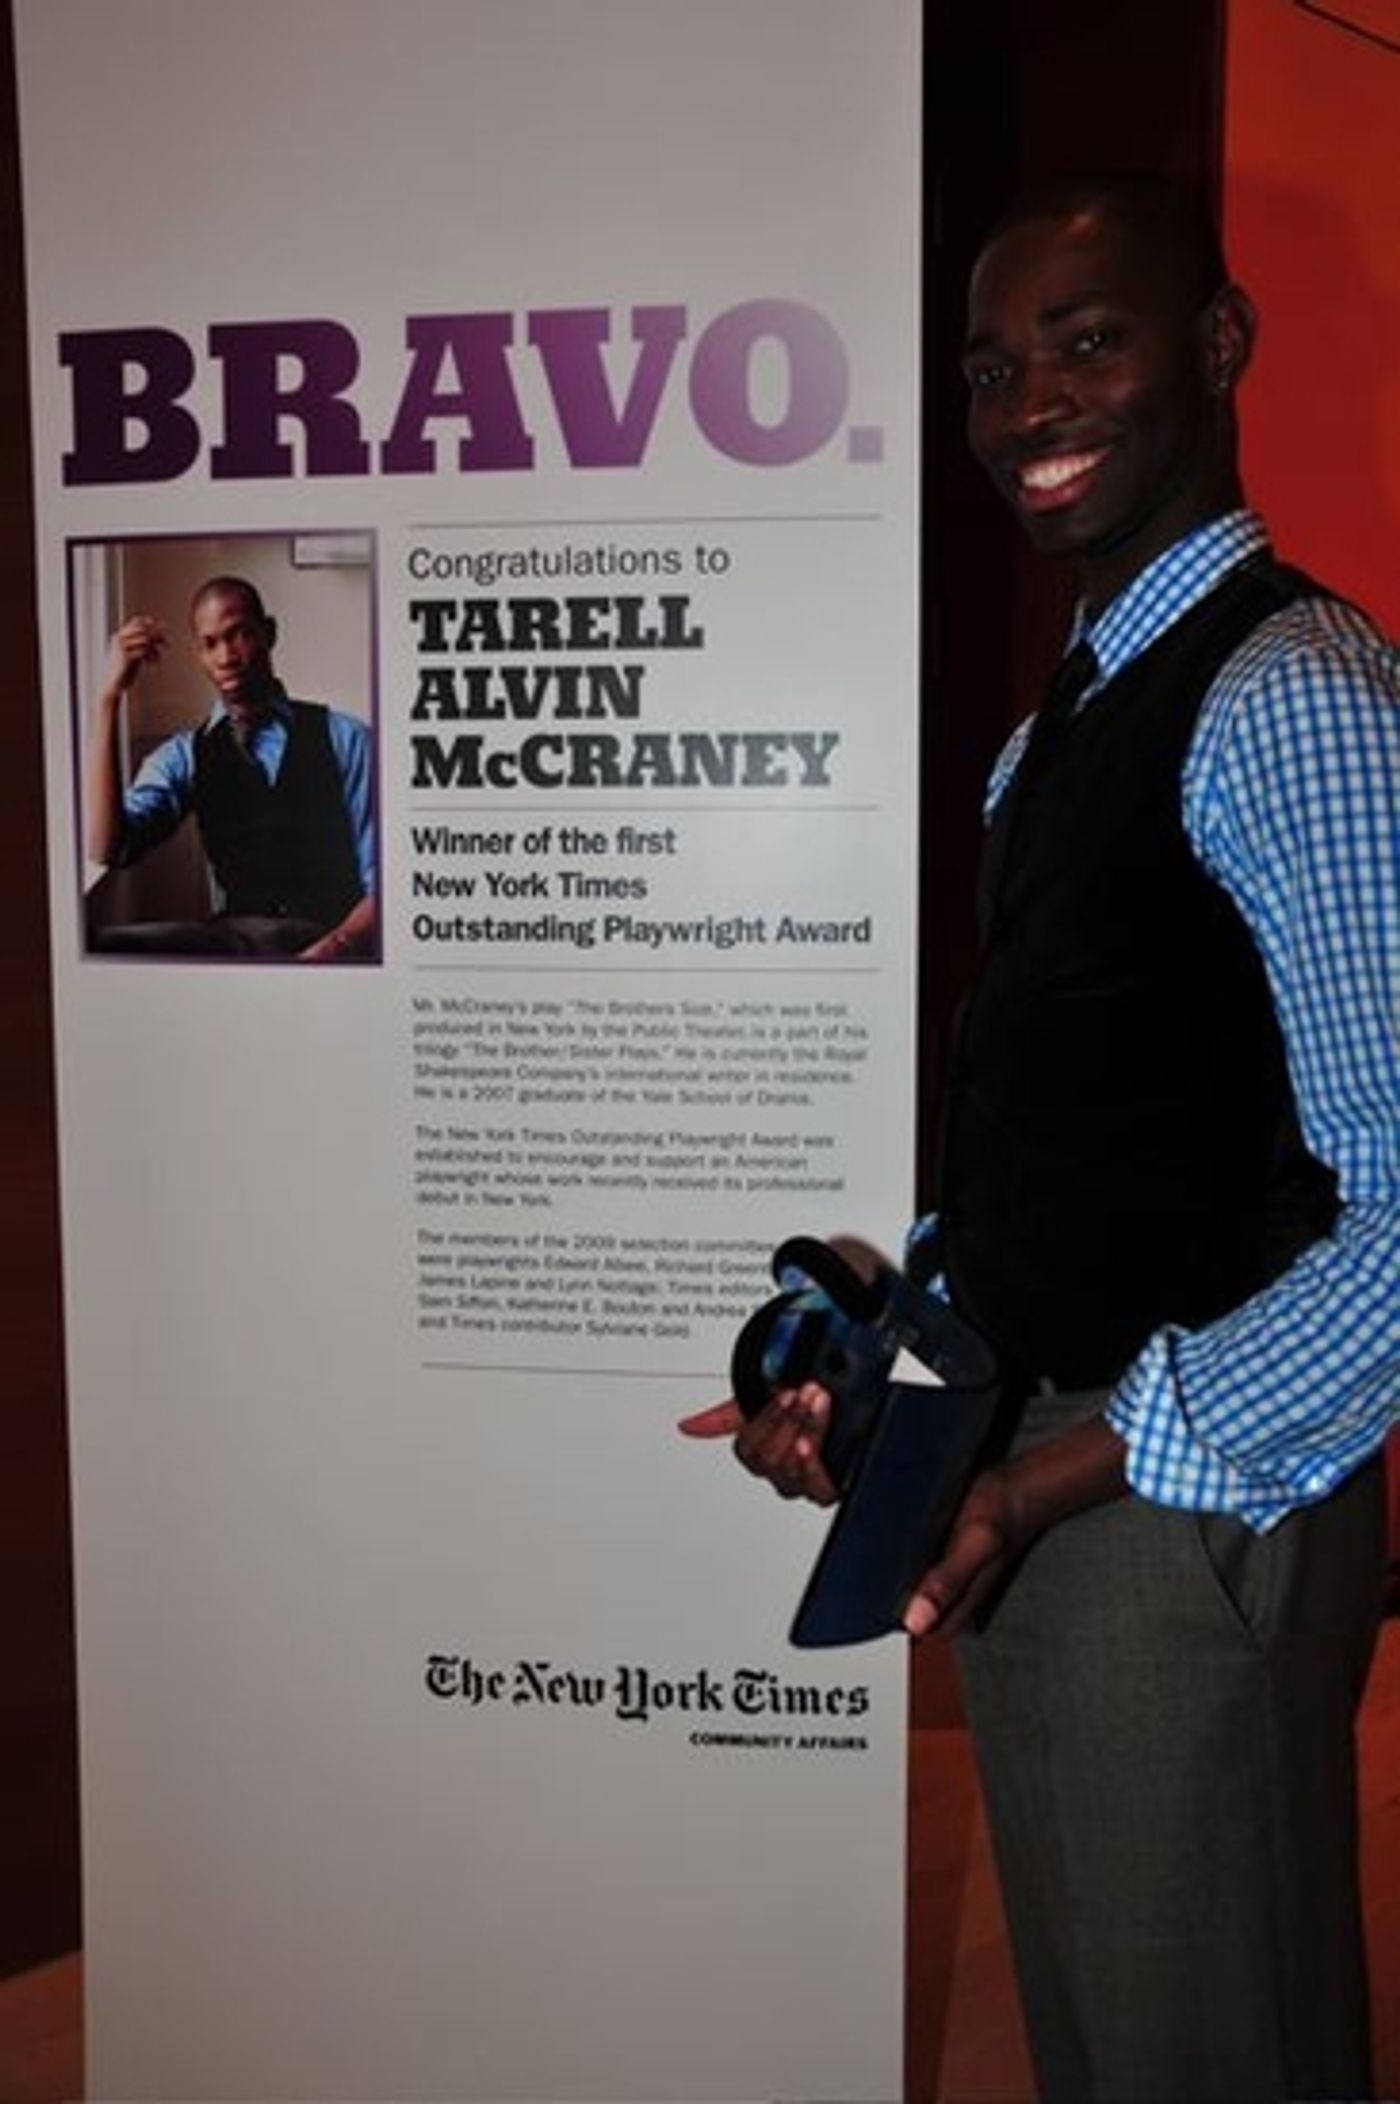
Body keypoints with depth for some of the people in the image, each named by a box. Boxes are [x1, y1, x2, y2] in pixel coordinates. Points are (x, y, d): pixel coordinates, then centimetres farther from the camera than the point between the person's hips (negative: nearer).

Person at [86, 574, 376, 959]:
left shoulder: (344, 739, 8)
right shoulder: (186, 755, 13)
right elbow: (106, 849, -5)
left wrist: (337, 946, -21)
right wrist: (110, 697, -8)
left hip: (332, 941, -2)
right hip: (234, 940, 3)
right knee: (99, 947, -25)